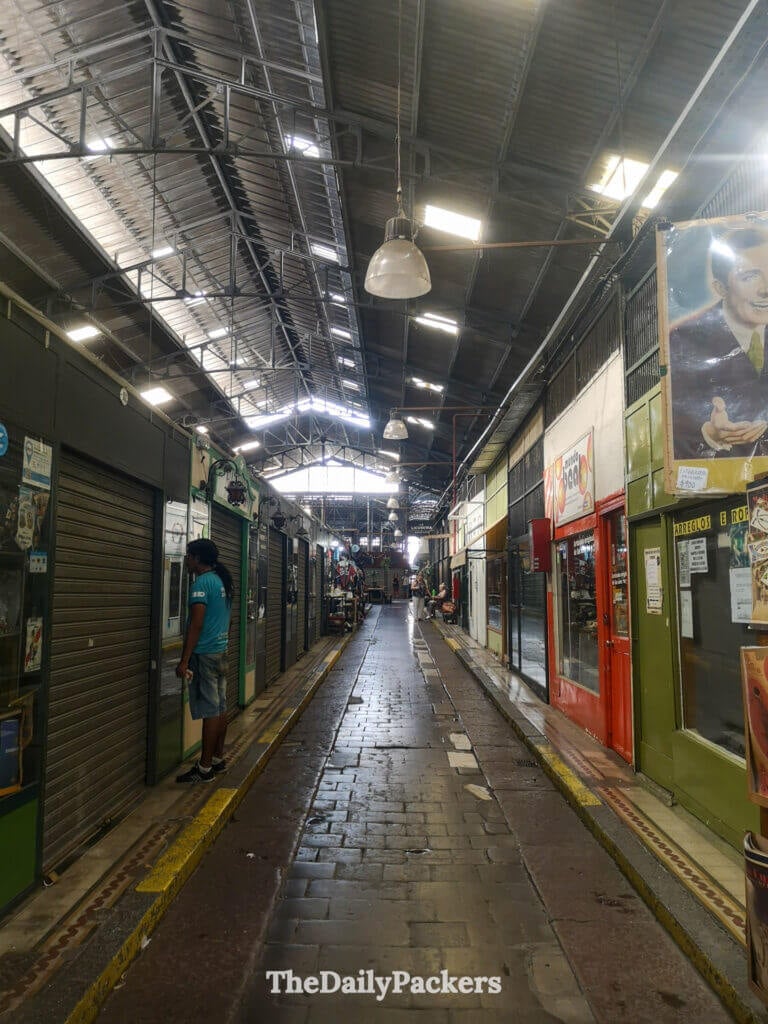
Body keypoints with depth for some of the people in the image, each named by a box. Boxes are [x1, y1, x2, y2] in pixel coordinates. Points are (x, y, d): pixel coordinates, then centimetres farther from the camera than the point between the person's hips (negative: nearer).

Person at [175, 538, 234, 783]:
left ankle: (205, 768, 3)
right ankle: (218, 759, 23)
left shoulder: (201, 583, -15)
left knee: (210, 711, -4)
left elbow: (196, 624, -20)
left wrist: (184, 661, -19)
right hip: (221, 651, 9)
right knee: (220, 707, 13)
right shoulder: (223, 581, 12)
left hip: (204, 654, -9)